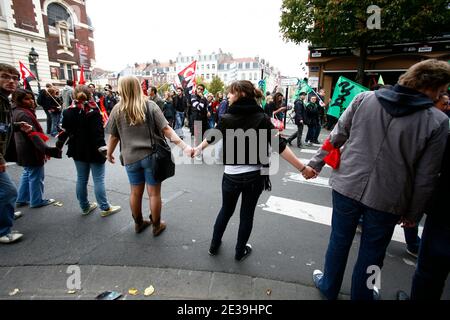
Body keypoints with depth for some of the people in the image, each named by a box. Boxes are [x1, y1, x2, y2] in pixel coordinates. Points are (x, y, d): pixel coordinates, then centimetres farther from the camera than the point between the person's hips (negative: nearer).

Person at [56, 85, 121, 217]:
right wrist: (102, 147, -19)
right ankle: (105, 208, 10)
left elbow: (64, 131, 5)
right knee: (98, 180, 1)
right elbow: (98, 133, -21)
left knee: (81, 179, 15)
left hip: (78, 151, 6)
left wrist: (59, 145, 16)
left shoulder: (69, 112, 1)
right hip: (93, 151, -5)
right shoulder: (93, 111, -14)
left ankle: (85, 207, 27)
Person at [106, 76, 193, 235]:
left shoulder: (117, 110, 0)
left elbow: (113, 136, 6)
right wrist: (184, 146, -20)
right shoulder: (150, 106, -6)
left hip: (130, 157, 3)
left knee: (136, 192, 17)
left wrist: (109, 154, 23)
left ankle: (138, 223, 37)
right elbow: (166, 129, -16)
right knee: (154, 193, 10)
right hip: (151, 155, -2)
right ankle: (156, 226, 25)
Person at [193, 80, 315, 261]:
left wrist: (197, 149, 28)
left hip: (231, 176, 1)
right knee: (247, 215, 16)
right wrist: (302, 168, -11)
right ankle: (240, 252, 34)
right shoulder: (262, 118, -8)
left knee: (225, 211, 22)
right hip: (254, 176, 0)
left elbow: (210, 138, 9)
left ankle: (214, 246, 38)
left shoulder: (227, 119, -7)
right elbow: (280, 146, -15)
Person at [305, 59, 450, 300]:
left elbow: (337, 136, 0)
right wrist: (412, 213, 7)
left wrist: (316, 163, 11)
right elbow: (426, 177, -5)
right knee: (372, 253, 19)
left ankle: (328, 288, 42)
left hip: (347, 187, 2)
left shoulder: (364, 99, -3)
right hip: (386, 199, -1)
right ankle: (360, 295, 43)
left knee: (339, 242, 20)